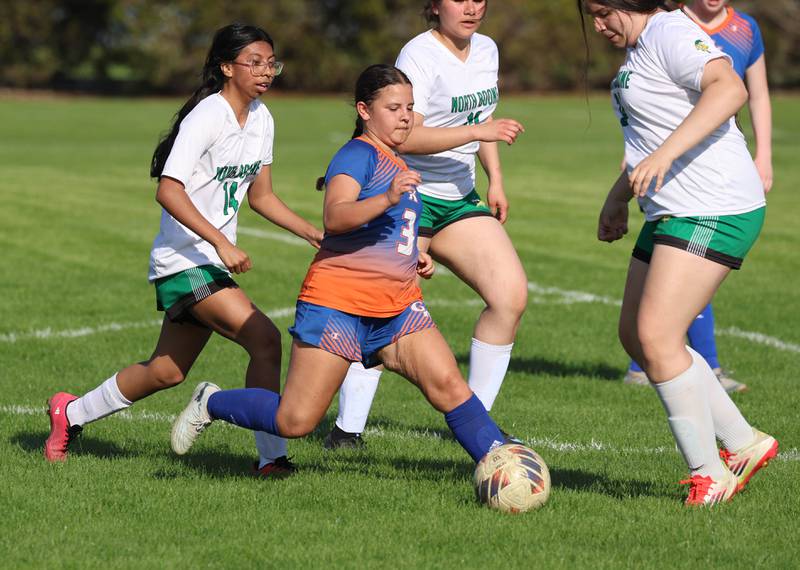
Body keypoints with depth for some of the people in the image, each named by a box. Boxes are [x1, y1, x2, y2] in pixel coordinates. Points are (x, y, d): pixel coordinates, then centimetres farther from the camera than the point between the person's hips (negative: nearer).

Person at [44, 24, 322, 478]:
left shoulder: (261, 119, 9)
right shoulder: (206, 117, -17)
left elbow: (261, 196, 18)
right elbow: (169, 191, -24)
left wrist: (315, 234, 8)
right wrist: (221, 243, -31)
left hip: (213, 262, 9)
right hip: (184, 259, -9)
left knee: (167, 371, 16)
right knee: (265, 339, -21)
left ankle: (72, 412, 35)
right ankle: (272, 458, -16)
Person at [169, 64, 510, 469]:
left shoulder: (395, 164, 19)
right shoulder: (359, 154, -9)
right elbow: (334, 219, -28)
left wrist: (412, 257, 20)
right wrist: (388, 198, -41)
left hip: (398, 306, 8)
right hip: (339, 302, -8)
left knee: (449, 385, -12)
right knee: (295, 422, -5)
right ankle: (210, 404, 18)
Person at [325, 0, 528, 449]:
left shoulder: (486, 49, 9)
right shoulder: (420, 55, -16)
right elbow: (405, 137, -27)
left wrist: (495, 180, 19)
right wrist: (477, 130, -32)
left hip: (460, 200, 7)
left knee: (512, 294, -9)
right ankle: (348, 429, 0)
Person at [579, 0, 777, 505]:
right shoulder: (639, 49, 19)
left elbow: (729, 89, -31)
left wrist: (666, 153, -37)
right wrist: (618, 199, 35)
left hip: (713, 211, -11)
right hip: (672, 213, 11)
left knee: (657, 338, -16)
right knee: (636, 337, 11)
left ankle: (710, 475, -5)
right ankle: (744, 443, 18)